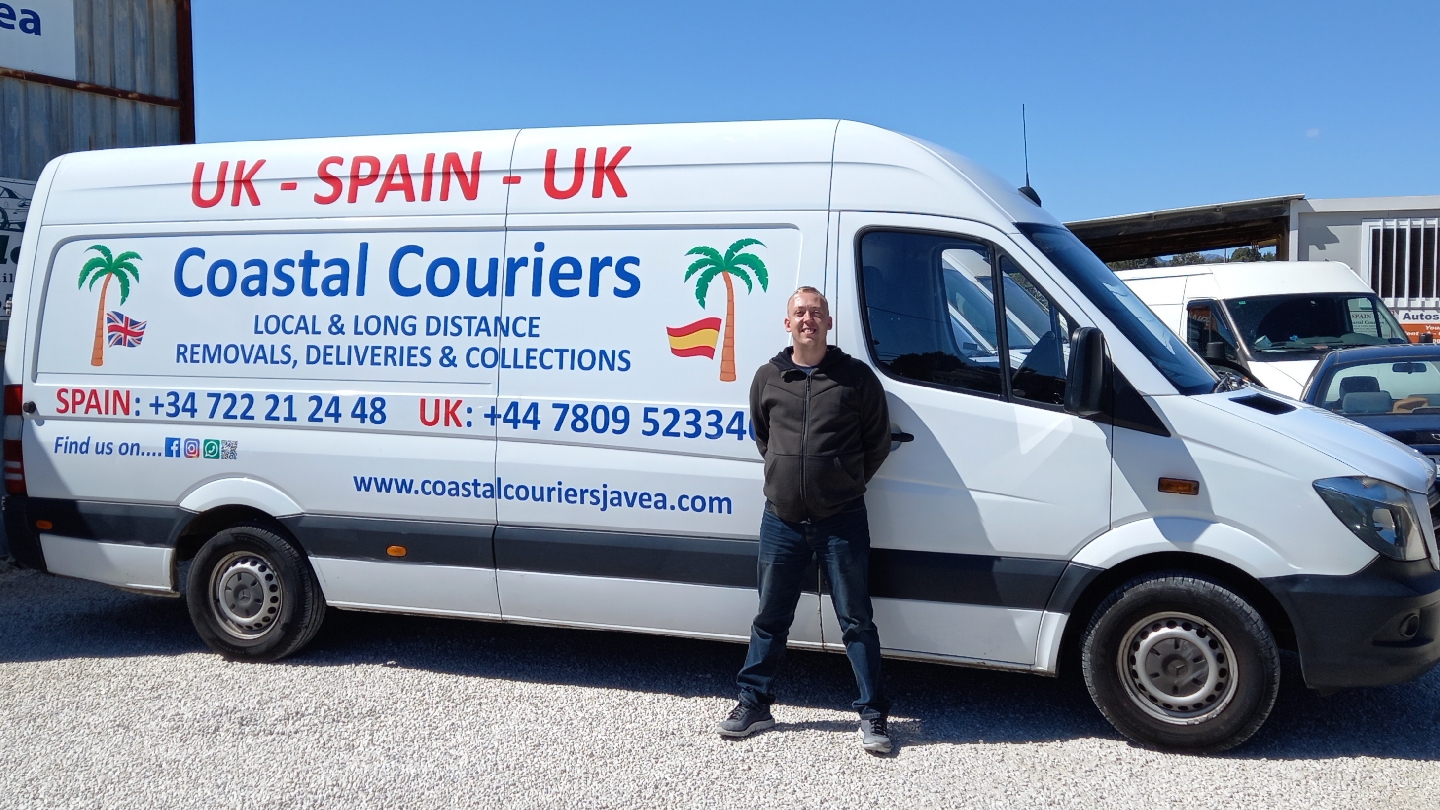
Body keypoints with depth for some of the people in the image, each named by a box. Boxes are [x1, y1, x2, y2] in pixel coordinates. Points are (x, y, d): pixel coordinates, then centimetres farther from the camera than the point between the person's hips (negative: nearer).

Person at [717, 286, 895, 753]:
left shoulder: (856, 376, -2)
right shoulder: (768, 378, 5)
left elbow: (878, 442, 6)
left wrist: (847, 482, 6)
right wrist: (784, 474, 11)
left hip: (842, 521, -2)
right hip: (781, 520, 3)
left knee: (856, 620, 4)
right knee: (770, 619, 12)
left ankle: (872, 715, 13)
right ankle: (753, 705, 25)